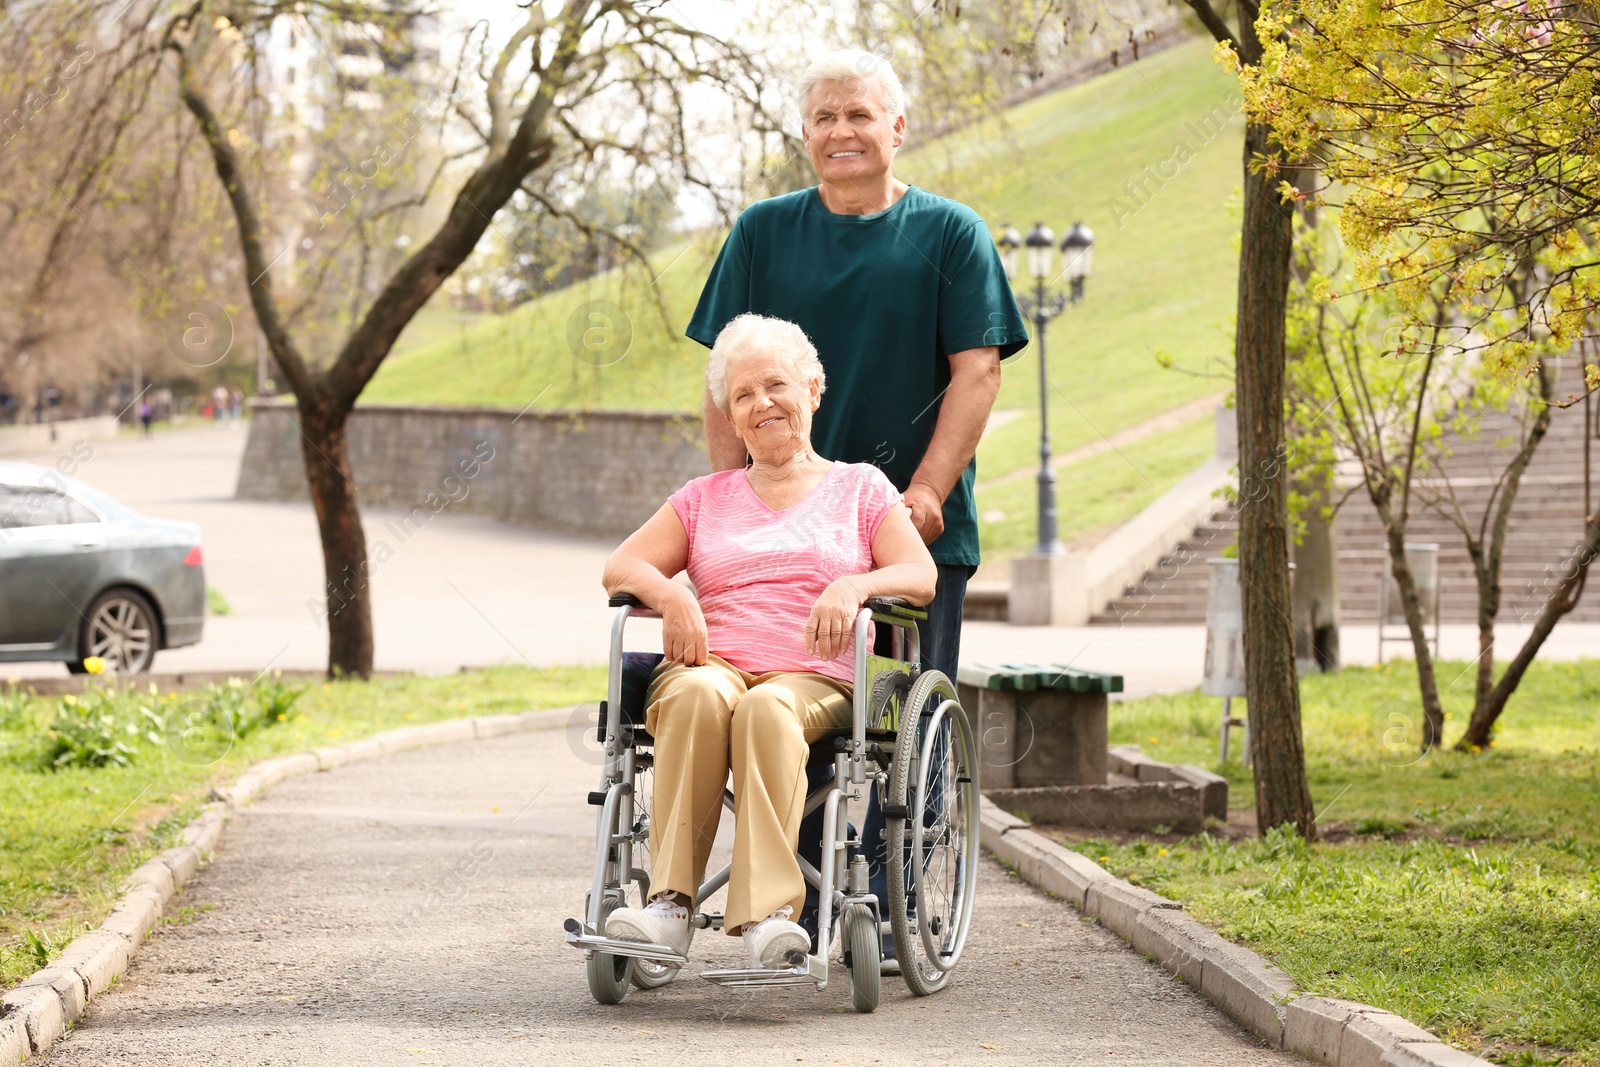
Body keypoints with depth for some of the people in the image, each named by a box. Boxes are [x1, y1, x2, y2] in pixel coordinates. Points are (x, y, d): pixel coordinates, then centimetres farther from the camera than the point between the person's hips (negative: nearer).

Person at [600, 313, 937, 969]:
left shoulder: (859, 487, 21)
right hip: (711, 663, 2)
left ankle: (768, 913, -49)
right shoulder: (705, 498, 27)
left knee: (767, 707, -39)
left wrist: (856, 585, -14)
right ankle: (670, 902, -44)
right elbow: (618, 569, 18)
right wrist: (668, 593, -5)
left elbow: (921, 577, 7)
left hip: (813, 680, -2)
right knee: (697, 694, -37)